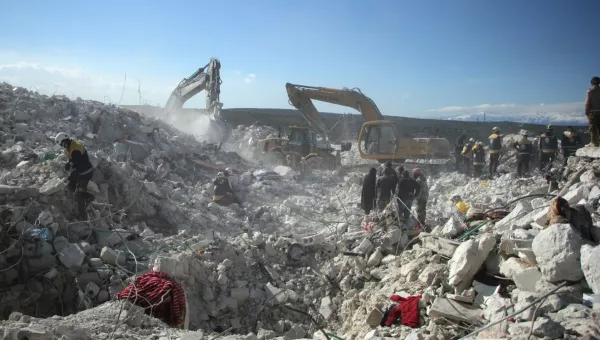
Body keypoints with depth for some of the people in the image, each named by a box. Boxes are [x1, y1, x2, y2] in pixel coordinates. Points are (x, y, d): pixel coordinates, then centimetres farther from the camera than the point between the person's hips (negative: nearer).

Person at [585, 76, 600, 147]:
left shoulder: (590, 91, -5)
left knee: (593, 127, -4)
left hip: (592, 111, -5)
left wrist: (586, 111, -4)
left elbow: (587, 102, -9)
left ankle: (594, 142, -7)